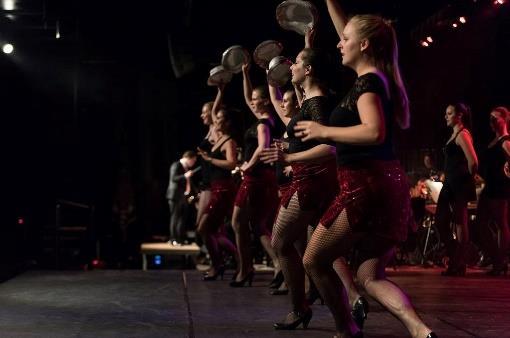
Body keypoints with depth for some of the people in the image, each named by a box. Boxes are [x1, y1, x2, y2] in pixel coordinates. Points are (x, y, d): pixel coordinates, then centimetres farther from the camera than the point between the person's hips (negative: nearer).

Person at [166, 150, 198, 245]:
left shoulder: (187, 168, 15)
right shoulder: (176, 165, -10)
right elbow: (173, 178, -23)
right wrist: (185, 176, -34)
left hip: (183, 196, 8)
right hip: (175, 196, -8)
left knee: (183, 217, 7)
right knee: (175, 217, -6)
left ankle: (181, 238, 11)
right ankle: (173, 239, -3)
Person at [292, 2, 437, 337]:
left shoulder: (367, 83, -11)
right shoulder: (377, 78, 15)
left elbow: (374, 132, -27)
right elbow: (351, 32, 30)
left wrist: (323, 131, -16)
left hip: (365, 186, -9)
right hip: (386, 185, 9)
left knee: (315, 260, 6)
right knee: (371, 277, 7)